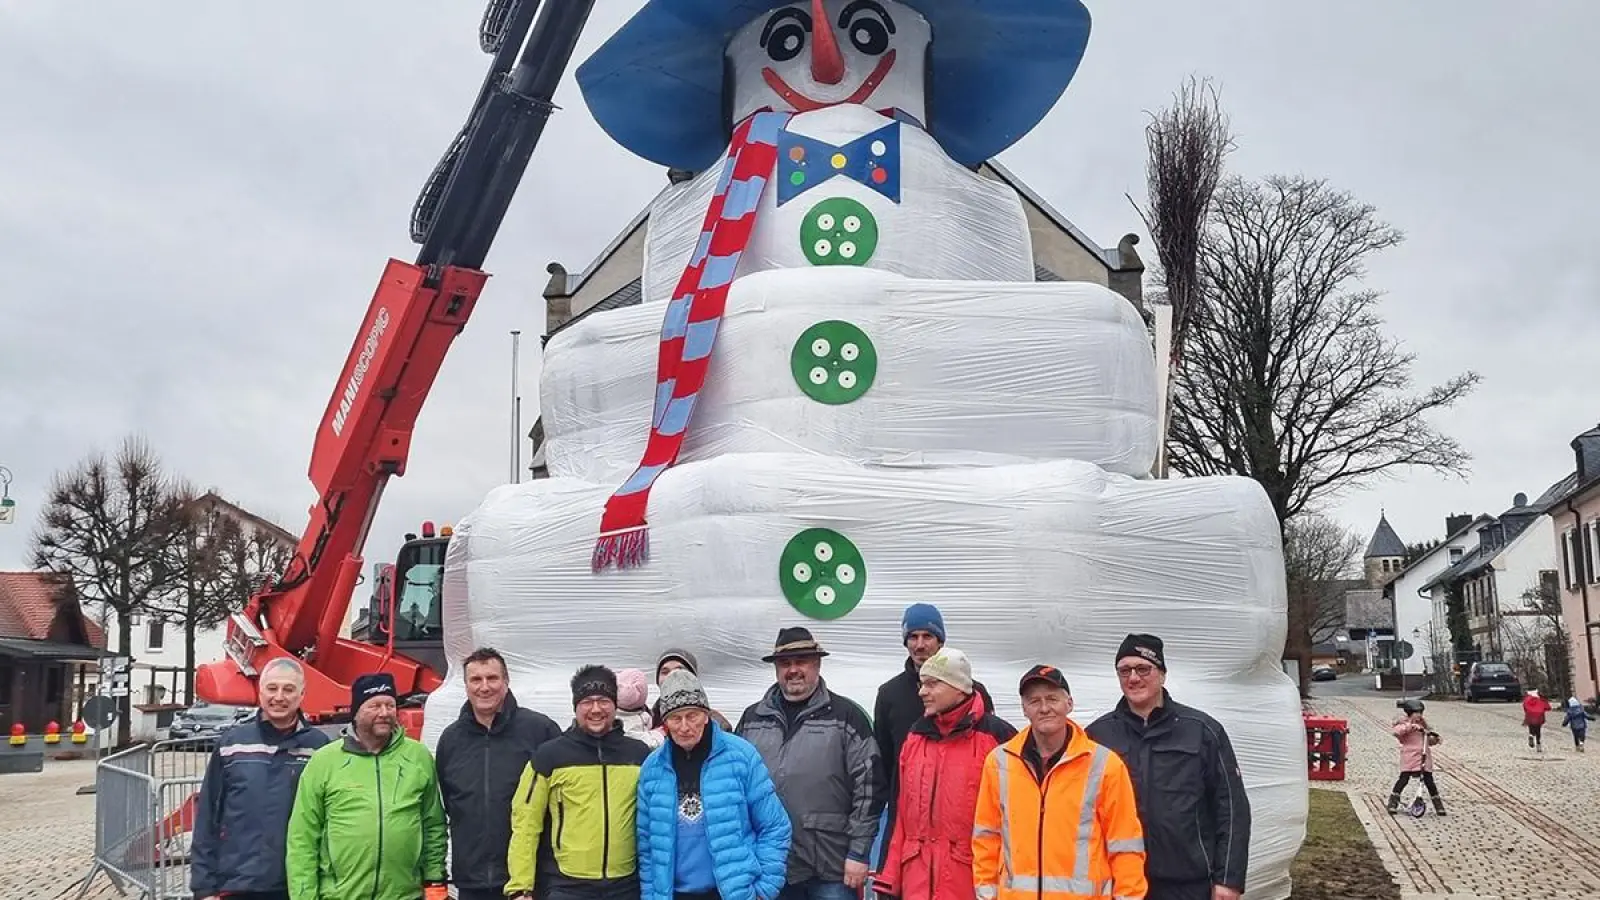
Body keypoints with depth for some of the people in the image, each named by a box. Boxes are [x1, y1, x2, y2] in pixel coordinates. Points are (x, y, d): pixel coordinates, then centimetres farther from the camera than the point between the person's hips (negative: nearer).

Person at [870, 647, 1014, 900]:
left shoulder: (996, 736, -5)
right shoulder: (916, 737, 14)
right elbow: (903, 812, 14)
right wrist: (890, 877, 11)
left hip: (971, 877, -5)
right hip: (918, 879, 5)